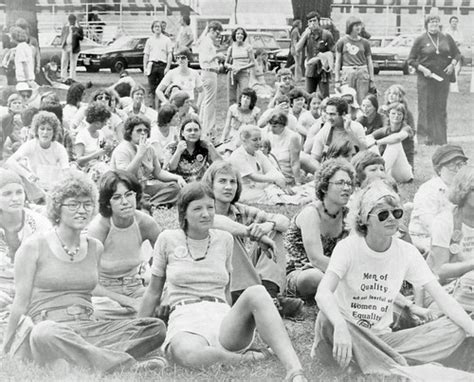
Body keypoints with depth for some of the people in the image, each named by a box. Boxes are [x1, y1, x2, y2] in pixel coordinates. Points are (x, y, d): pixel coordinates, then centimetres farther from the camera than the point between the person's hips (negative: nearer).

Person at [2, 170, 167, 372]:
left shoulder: (95, 248, 15)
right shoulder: (34, 246, 1)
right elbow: (21, 302, 2)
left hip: (89, 328, 5)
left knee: (156, 327, -16)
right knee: (44, 334, -43)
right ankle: (129, 366, -46)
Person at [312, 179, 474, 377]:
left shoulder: (407, 252, 0)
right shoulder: (348, 247, -10)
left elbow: (441, 295, -7)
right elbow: (323, 293, -27)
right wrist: (340, 326, -47)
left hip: (382, 338, 4)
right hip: (349, 333, -4)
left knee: (456, 327, -12)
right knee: (327, 319, -38)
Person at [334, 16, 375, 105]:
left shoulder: (365, 42, 8)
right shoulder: (342, 41, 4)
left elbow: (369, 62, 13)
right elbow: (337, 62, 6)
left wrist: (372, 79, 8)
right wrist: (337, 80, 1)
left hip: (362, 74, 1)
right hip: (347, 73, -1)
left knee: (362, 102, -3)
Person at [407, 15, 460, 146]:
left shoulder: (447, 38, 7)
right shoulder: (420, 40, -1)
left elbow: (457, 54, 17)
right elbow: (411, 60, 0)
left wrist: (453, 64, -1)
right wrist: (422, 69, -13)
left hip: (443, 77, 3)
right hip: (426, 78, -3)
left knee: (441, 108, 4)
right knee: (427, 108, -4)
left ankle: (441, 138, 8)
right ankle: (427, 138, 1)